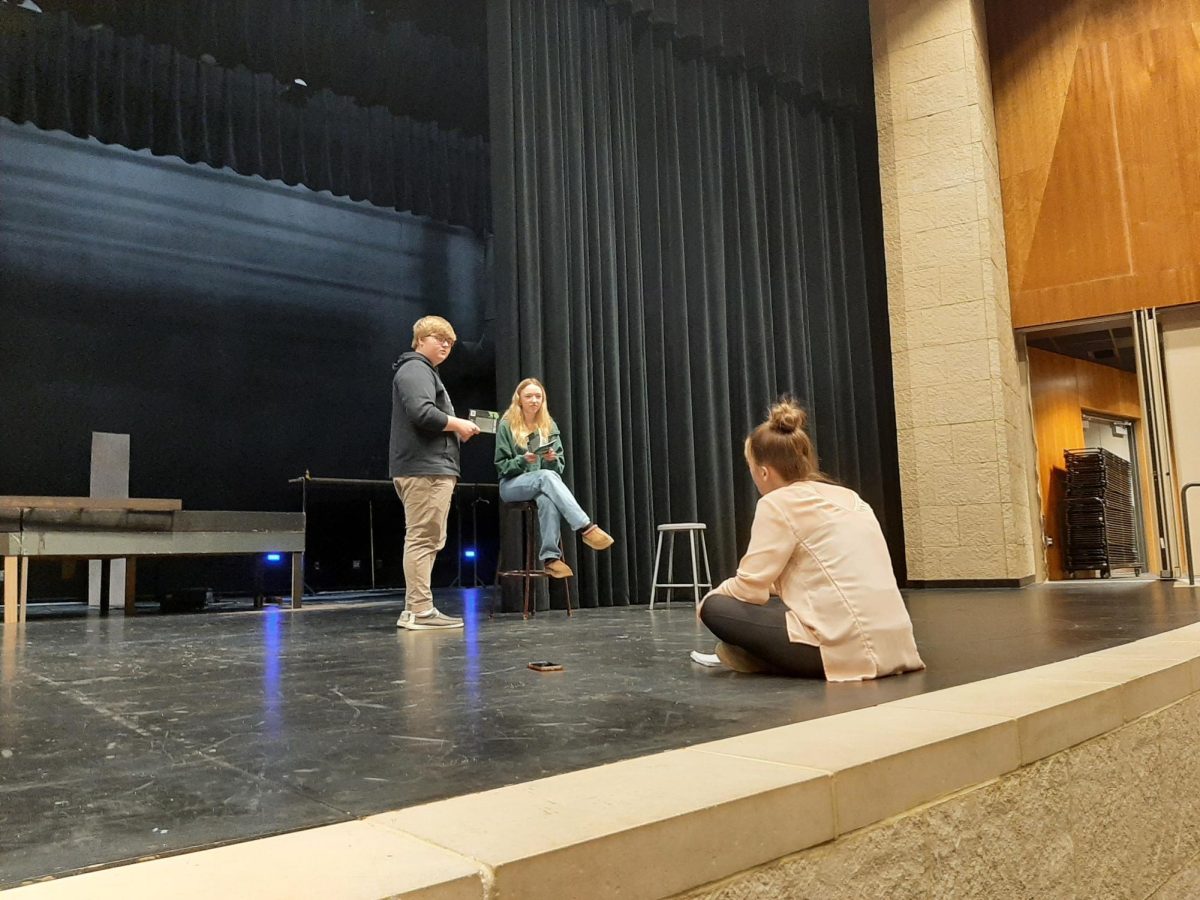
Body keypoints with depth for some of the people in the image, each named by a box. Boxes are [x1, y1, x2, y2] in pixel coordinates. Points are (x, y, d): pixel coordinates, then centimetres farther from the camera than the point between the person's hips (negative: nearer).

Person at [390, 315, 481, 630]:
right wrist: (458, 424, -9)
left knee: (426, 541, 11)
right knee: (422, 539, -12)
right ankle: (419, 611, -12)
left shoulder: (426, 372, 29)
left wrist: (456, 429, 12)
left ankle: (415, 610, 14)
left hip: (432, 467, 11)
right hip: (424, 469, -11)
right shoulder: (415, 370, -5)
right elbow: (421, 413, -21)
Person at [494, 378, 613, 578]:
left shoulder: (550, 426, 11)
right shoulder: (506, 425, 0)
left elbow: (559, 468, 8)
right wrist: (523, 460, -20)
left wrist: (553, 460, -15)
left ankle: (550, 557, -40)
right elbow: (501, 466, -2)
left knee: (548, 499, -37)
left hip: (543, 484, 3)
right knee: (547, 477, -36)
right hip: (512, 485, -3)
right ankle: (586, 528, -47)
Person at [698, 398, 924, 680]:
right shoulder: (848, 497, 18)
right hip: (891, 644, 9)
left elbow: (750, 587, -9)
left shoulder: (778, 503, -6)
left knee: (716, 608, 1)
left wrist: (712, 596, 13)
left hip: (846, 646, -8)